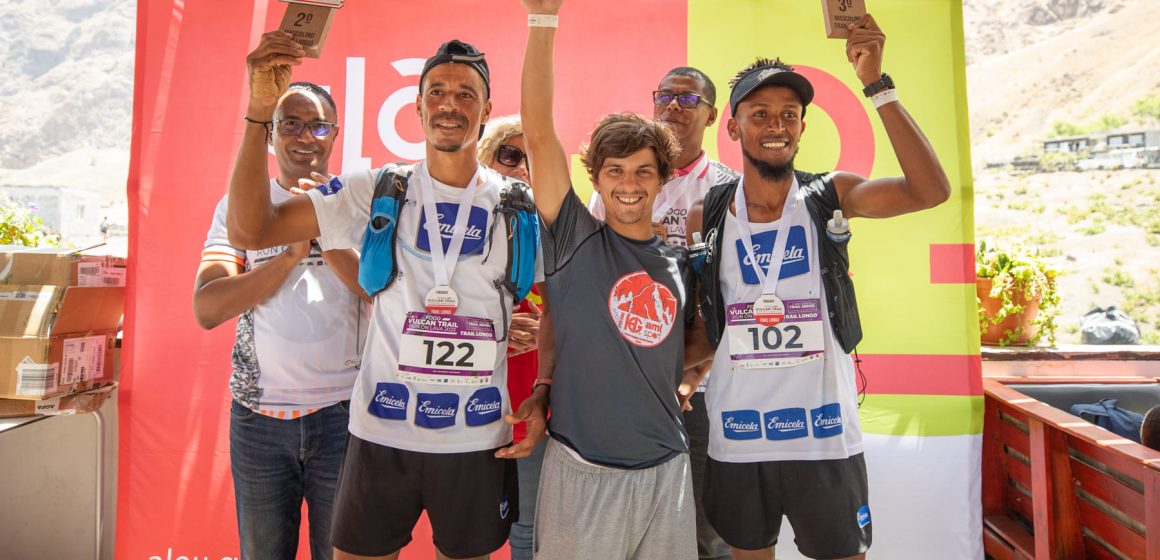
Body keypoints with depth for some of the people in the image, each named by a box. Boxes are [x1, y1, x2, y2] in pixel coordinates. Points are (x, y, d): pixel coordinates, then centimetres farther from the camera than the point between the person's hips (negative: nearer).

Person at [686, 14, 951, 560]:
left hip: (824, 434, -1)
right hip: (736, 438, 1)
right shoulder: (704, 217, -2)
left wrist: (876, 84, -24)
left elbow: (930, 190, -22)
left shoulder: (831, 197, -5)